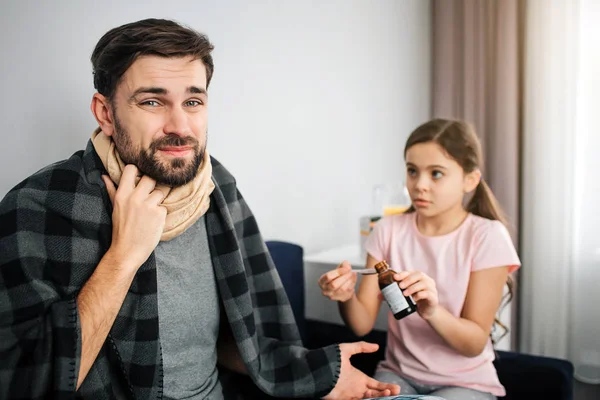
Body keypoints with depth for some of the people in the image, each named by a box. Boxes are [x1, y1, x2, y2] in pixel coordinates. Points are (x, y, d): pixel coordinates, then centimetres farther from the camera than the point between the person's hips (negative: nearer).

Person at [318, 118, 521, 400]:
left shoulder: (487, 237, -12)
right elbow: (363, 325, -7)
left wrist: (432, 311, -34)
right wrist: (347, 298, -28)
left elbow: (475, 343, -14)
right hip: (398, 374, 2)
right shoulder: (389, 230, -4)